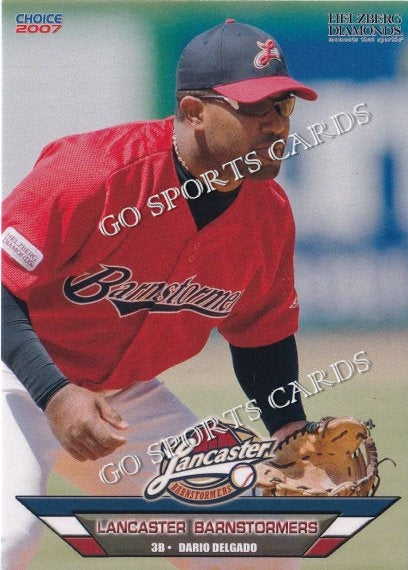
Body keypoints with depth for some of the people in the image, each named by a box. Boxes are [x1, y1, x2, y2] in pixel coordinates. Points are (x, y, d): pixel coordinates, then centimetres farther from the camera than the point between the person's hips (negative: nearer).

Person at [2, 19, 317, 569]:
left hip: (130, 396, 6)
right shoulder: (92, 174, -29)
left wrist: (291, 428, -7)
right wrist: (55, 394, -37)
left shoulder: (270, 215, -8)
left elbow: (262, 334, 8)